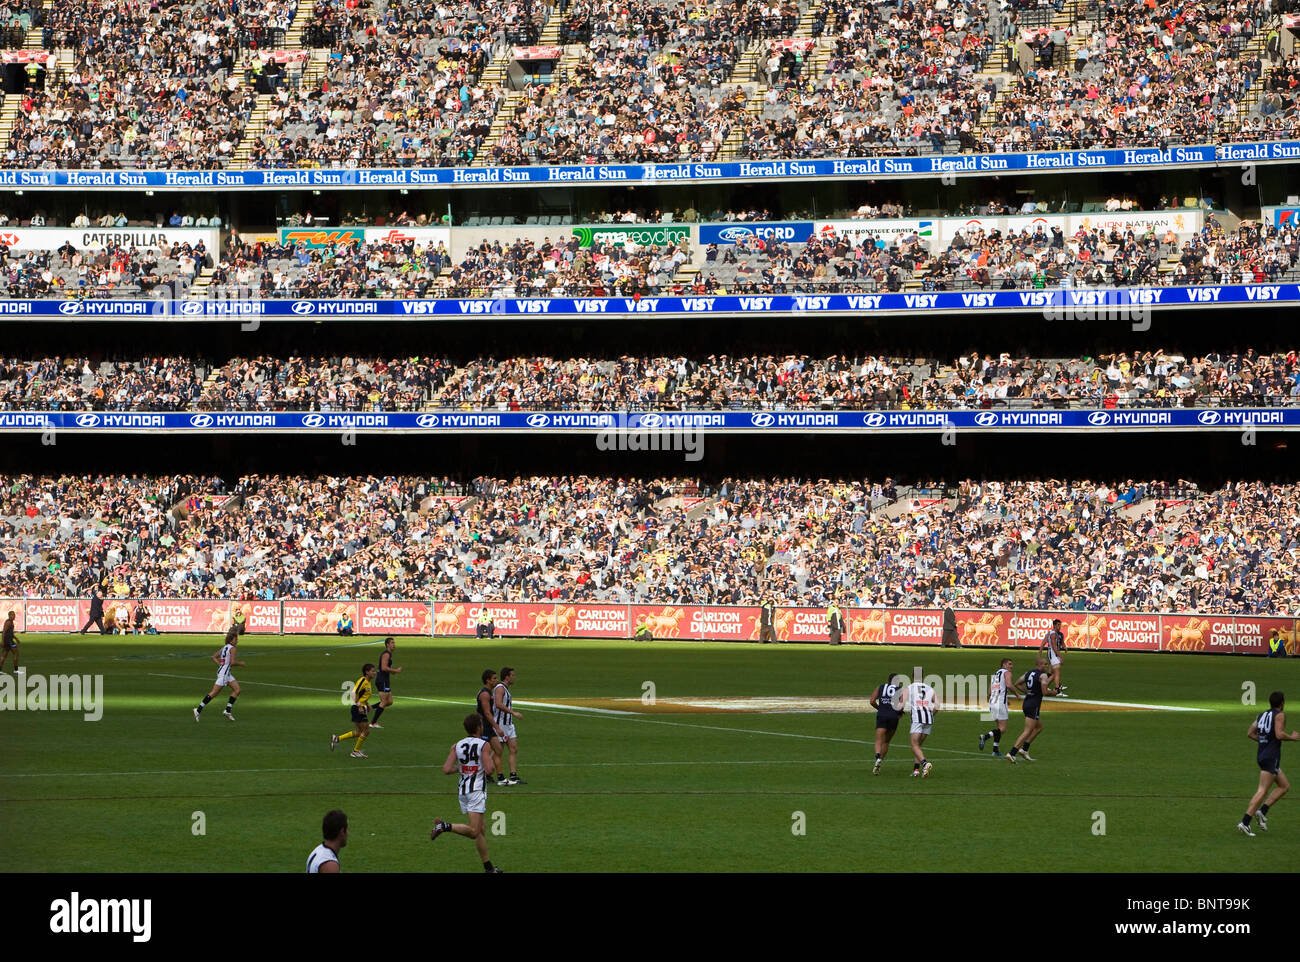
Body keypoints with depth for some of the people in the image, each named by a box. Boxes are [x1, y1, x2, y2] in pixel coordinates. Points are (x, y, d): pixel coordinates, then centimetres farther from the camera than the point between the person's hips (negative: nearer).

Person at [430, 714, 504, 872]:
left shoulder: (457, 746, 8)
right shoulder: (483, 745, -6)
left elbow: (446, 770, 0)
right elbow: (489, 770, -14)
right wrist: (491, 758, 7)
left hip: (462, 791, 7)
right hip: (477, 790, -7)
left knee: (480, 830, 14)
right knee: (474, 832, -13)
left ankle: (488, 867, 18)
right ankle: (446, 826, -31)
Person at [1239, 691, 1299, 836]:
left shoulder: (1262, 715, 15)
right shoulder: (1280, 715, -7)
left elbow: (1250, 733, 13)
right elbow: (1279, 734, -20)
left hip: (1261, 754, 9)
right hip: (1272, 757, -9)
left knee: (1285, 786, 17)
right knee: (1262, 791, -10)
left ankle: (1262, 811, 5)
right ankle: (1244, 823, -17)